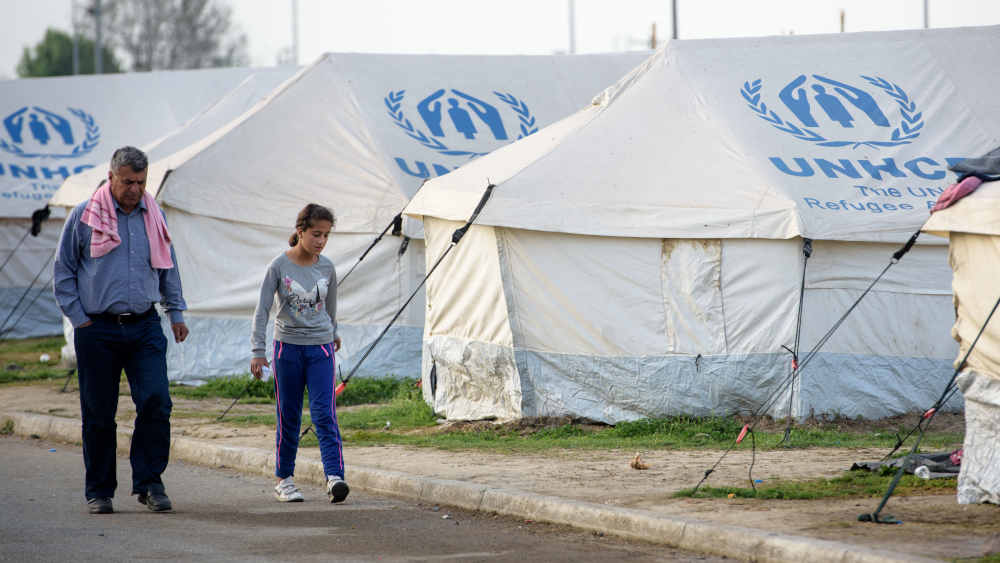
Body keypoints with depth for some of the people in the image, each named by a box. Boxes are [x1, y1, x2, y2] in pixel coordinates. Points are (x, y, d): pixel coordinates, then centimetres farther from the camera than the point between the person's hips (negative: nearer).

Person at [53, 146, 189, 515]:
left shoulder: (153, 217, 10)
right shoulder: (84, 217, 0)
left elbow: (168, 267, 23)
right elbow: (63, 272, 5)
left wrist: (176, 312, 19)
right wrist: (79, 318, -1)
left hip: (144, 327, 2)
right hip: (98, 330, -2)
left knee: (156, 401, -12)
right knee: (98, 413, 1)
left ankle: (149, 482, -3)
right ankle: (99, 491, 12)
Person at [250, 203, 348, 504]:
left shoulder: (326, 268, 2)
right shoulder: (279, 266, -6)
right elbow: (262, 309, -5)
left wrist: (333, 334, 34)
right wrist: (258, 351, -10)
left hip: (320, 347, 1)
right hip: (288, 346, -1)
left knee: (324, 414, -11)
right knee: (288, 415, 4)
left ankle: (334, 477, -20)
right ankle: (284, 478, 16)